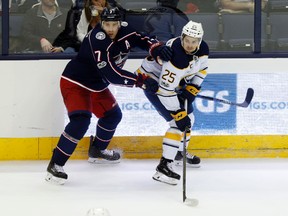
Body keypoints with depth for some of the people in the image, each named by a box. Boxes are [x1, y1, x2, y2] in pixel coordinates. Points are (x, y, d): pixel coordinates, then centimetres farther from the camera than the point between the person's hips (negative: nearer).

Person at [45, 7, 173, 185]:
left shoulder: (124, 30, -10)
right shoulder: (97, 40, -33)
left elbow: (142, 38, 2)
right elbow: (111, 73, -37)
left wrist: (156, 47, -23)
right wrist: (142, 81, -38)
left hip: (96, 85, 9)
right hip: (74, 83, -9)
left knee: (113, 115, 20)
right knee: (81, 121, -25)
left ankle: (96, 151, 42)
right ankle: (55, 165, -22)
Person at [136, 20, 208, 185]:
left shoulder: (203, 49, -13)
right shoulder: (176, 57, -38)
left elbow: (202, 68, 9)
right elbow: (165, 90, -36)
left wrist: (192, 89, -3)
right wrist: (179, 114, -32)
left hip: (174, 82, 9)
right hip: (153, 82, -9)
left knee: (188, 118, 20)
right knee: (180, 122, -18)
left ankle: (179, 153, 43)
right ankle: (164, 166, -20)